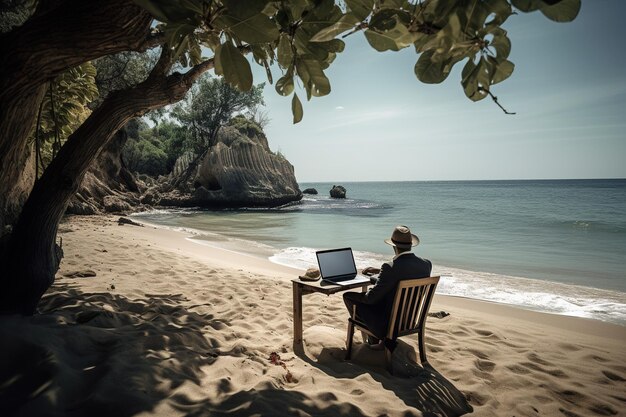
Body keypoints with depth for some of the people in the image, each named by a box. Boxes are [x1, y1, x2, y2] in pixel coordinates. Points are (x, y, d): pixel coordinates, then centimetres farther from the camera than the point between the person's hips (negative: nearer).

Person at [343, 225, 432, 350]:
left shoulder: (390, 268, -29)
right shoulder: (426, 264, -8)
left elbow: (370, 298, -20)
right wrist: (379, 271, 16)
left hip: (389, 323, -7)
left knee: (348, 296, 7)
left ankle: (378, 339, 18)